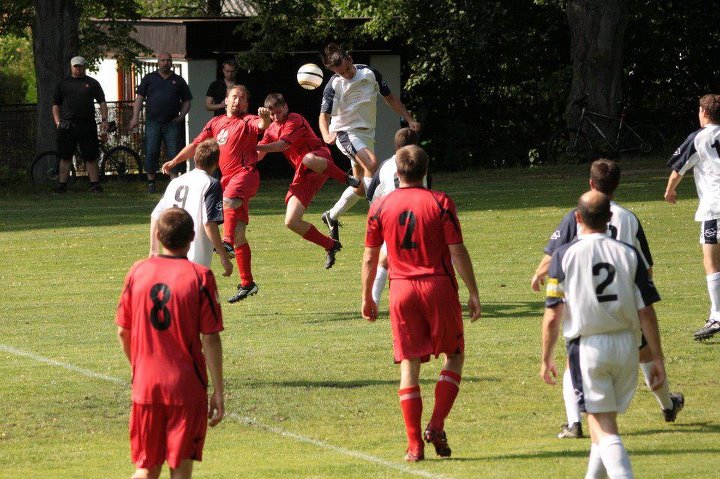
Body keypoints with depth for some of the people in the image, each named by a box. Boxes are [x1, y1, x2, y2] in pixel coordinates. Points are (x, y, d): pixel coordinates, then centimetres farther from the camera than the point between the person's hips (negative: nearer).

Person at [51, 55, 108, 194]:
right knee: (65, 157, 1)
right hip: (67, 124, 1)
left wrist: (104, 120, -5)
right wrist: (58, 122, 0)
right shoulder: (63, 83, 12)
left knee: (91, 157, -1)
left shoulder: (92, 83, 10)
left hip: (87, 125, -1)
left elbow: (102, 102, 8)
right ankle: (61, 185, 5)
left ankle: (95, 184, 3)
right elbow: (55, 105, 13)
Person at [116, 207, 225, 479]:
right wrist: (218, 392, -4)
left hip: (145, 386, 3)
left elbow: (123, 332, 8)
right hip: (187, 388, -3)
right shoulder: (199, 276, -9)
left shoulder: (138, 271, 1)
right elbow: (210, 339, -10)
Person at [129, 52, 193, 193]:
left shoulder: (178, 81, 12)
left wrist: (181, 116, 0)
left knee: (174, 153, -4)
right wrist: (135, 117, -2)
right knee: (151, 152, -4)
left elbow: (186, 102, 15)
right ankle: (151, 182, 4)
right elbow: (139, 98, 7)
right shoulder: (149, 78, 11)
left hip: (172, 123, 0)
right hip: (153, 122, 0)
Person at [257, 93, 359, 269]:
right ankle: (331, 246, 10)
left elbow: (282, 145, -21)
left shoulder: (295, 120, -8)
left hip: (319, 157, -7)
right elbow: (258, 155, 14)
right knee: (291, 222, -7)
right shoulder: (271, 130, 16)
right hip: (303, 175, 7)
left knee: (309, 160, -49)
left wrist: (256, 147, -26)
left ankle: (347, 179, -24)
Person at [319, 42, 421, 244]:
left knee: (361, 185, 10)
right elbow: (324, 114, -20)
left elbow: (390, 98, 8)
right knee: (372, 164, -32)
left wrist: (410, 120, 6)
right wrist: (326, 134, -42)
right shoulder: (334, 86, -14)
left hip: (367, 134, 6)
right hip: (345, 133, -6)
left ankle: (332, 216, 29)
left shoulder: (369, 74, -4)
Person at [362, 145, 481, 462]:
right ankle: (436, 425, -2)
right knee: (455, 355, 14)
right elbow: (457, 252, -6)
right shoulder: (440, 202, -4)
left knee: (409, 365, 5)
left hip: (401, 290, 2)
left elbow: (370, 258, 6)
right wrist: (473, 293, 0)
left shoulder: (380, 207, 2)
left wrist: (367, 297, 18)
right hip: (439, 287, -2)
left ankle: (415, 445, 2)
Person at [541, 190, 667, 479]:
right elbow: (646, 312, -1)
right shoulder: (628, 255, 1)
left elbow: (552, 315, -7)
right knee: (606, 420, 22)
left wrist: (546, 358, 5)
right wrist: (657, 358, 4)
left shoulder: (565, 255, -6)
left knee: (603, 428, -6)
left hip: (588, 345, -4)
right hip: (626, 344, 4)